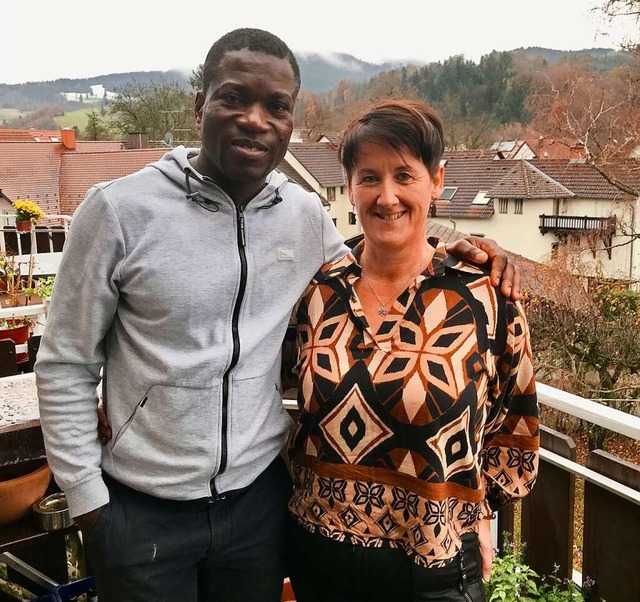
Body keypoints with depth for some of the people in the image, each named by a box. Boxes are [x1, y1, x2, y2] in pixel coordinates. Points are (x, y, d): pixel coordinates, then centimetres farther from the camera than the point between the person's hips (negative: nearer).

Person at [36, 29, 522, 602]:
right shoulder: (120, 209, -13)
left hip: (261, 497, 3)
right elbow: (66, 366, -6)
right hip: (143, 511, -3)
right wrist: (86, 496, -7)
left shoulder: (306, 214, -2)